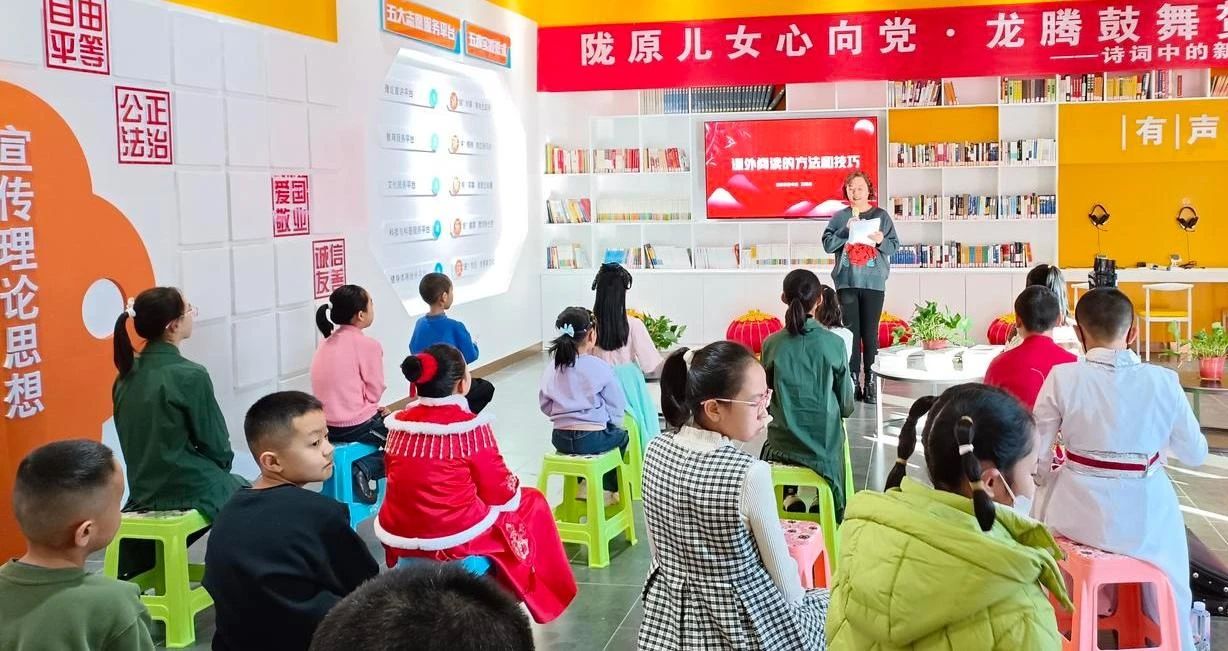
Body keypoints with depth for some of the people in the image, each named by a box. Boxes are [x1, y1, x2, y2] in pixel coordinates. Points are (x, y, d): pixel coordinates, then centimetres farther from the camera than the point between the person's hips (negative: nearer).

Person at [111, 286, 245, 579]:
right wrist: (220, 468, 10)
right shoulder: (190, 375, -18)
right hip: (192, 490, -6)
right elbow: (216, 445, -11)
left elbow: (141, 438, 11)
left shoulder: (127, 375, 2)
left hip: (143, 491, 6)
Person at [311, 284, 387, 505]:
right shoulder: (367, 345, -12)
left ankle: (365, 468, 11)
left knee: (383, 421, 29)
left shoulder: (327, 341, 11)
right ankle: (366, 469, -7)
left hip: (327, 425, 8)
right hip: (354, 426, -8)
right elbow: (374, 392, -10)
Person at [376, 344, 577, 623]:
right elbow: (500, 492, -7)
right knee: (532, 502, 18)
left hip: (398, 537, 6)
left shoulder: (398, 423, 0)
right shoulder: (470, 426, -15)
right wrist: (513, 487, 15)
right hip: (456, 538, -6)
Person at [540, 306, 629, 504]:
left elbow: (545, 406, 6)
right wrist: (609, 424, 12)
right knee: (621, 436, 28)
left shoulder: (552, 369, 0)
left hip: (560, 439, 5)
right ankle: (607, 489, 34)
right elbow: (617, 406, -6)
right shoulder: (599, 367, -12)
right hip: (592, 439, -5)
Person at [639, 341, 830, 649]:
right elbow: (780, 569, -13)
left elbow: (657, 548, 3)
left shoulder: (656, 450, -10)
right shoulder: (750, 475, -27)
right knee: (825, 605, 22)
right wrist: (796, 600, 6)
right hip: (743, 620, -6)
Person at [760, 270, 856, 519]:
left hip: (782, 441, 0)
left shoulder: (772, 344, -8)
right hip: (825, 440, 0)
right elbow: (846, 406, -2)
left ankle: (789, 496, 10)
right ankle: (821, 506, 0)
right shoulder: (834, 344, -10)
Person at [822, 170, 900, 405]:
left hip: (874, 282, -1)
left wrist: (881, 241, -15)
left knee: (870, 333, -1)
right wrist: (845, 230, -13)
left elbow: (894, 245, 5)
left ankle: (871, 383, 4)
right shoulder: (839, 217, 7)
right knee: (851, 332, 1)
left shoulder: (881, 215, 6)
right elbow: (827, 244, 0)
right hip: (847, 282, 1)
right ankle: (853, 381, 6)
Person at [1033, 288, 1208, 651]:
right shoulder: (1163, 381, -6)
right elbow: (1195, 454, 6)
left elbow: (1036, 456, -6)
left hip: (1080, 511, -1)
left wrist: (1046, 476, 16)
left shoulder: (1063, 378, -11)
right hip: (1147, 514, 1)